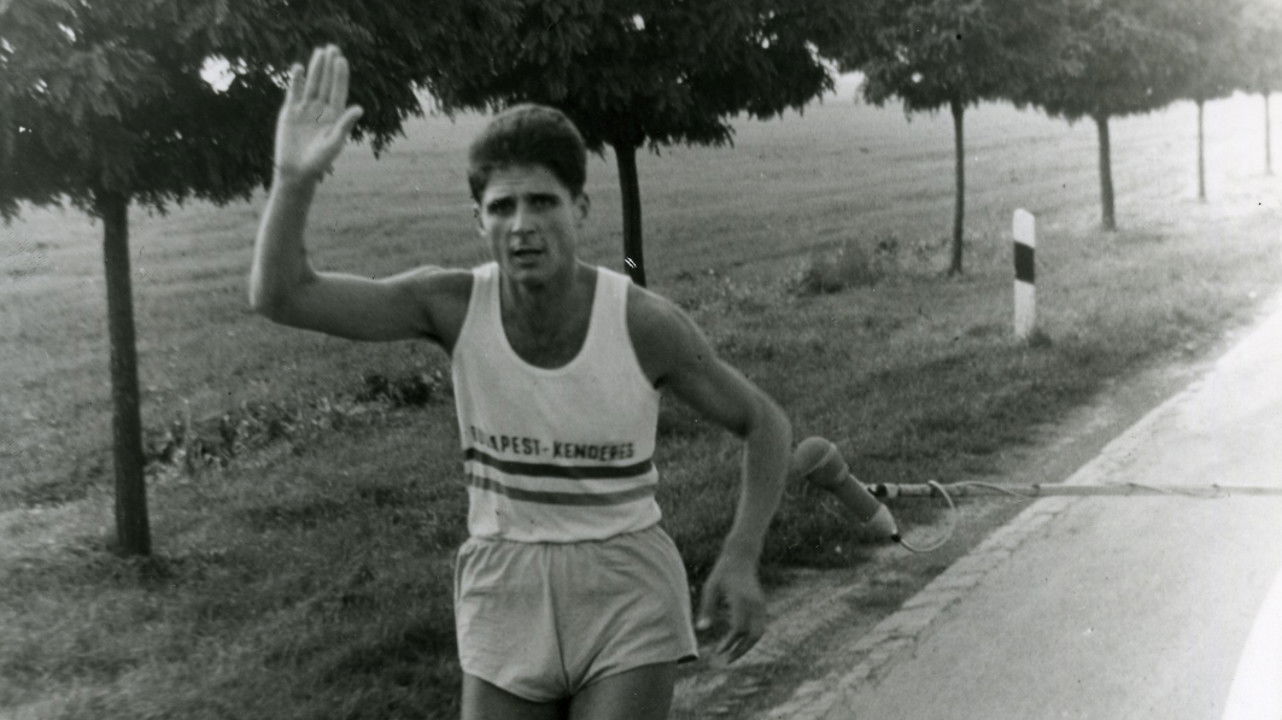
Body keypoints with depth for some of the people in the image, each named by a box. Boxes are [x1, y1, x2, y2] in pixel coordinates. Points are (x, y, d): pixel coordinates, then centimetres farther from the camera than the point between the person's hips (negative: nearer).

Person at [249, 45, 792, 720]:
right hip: (505, 589, 3)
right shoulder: (455, 304, -13)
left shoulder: (644, 322, -18)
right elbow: (280, 296, -19)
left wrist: (741, 556, -16)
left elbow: (765, 422, -4)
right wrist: (296, 178, -35)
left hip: (624, 587, -2)